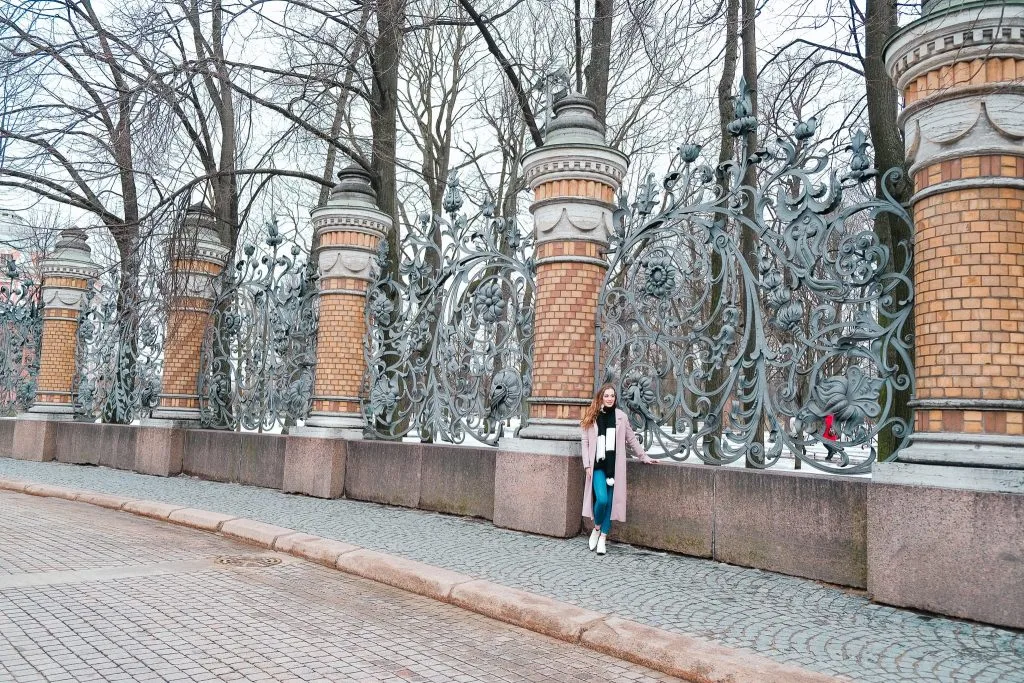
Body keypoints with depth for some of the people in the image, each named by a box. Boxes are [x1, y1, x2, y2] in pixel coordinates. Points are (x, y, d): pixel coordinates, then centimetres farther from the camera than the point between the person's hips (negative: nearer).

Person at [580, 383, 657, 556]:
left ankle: (603, 538, 13)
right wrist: (587, 464, -3)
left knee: (610, 502, 2)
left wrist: (643, 457, 12)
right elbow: (585, 442, 4)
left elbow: (631, 439, 13)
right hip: (597, 465, -1)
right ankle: (596, 528, 13)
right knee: (601, 499, -15)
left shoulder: (621, 417, 6)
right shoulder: (592, 417, 4)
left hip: (614, 466, 1)